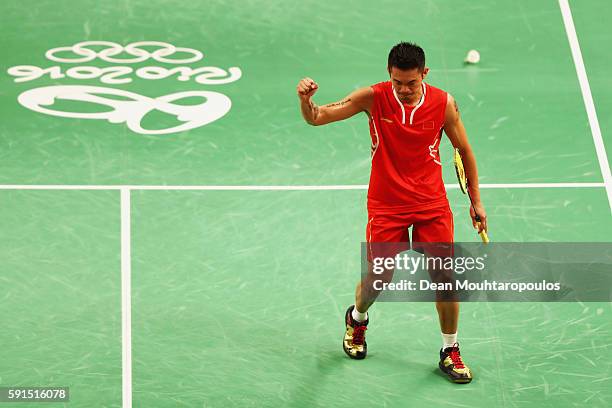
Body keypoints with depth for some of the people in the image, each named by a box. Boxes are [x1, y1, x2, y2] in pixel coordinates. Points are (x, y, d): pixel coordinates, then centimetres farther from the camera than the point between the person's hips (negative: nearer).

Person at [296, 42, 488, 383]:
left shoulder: (444, 104, -8)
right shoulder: (374, 98, -12)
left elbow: (464, 150, 6)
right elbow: (317, 118, -11)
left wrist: (476, 201, 8)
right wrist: (306, 100, -35)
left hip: (432, 205, 1)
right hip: (386, 206, -1)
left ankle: (450, 352, 16)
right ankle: (357, 319, 40)